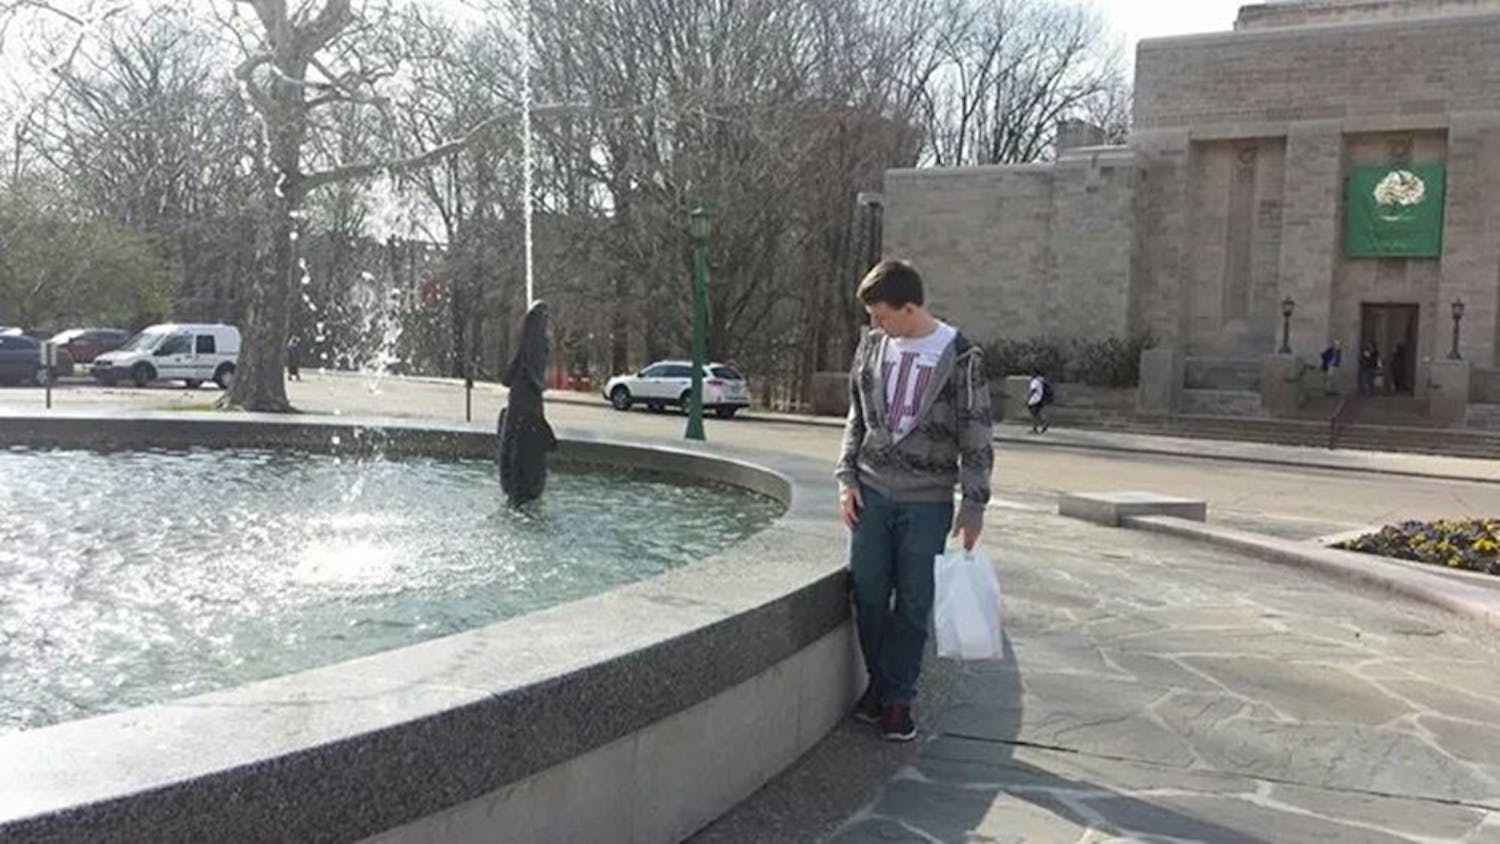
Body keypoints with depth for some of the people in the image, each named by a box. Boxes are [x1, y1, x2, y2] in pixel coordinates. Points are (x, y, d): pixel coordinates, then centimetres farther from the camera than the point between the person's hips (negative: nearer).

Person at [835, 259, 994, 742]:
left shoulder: (960, 356, -8)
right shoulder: (872, 345, 5)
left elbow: (975, 436, -6)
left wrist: (974, 505, -8)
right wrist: (847, 478, 4)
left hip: (928, 501, -3)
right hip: (871, 493, 4)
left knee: (913, 605, 4)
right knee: (868, 595, 8)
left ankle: (898, 698, 17)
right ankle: (879, 682, 26)